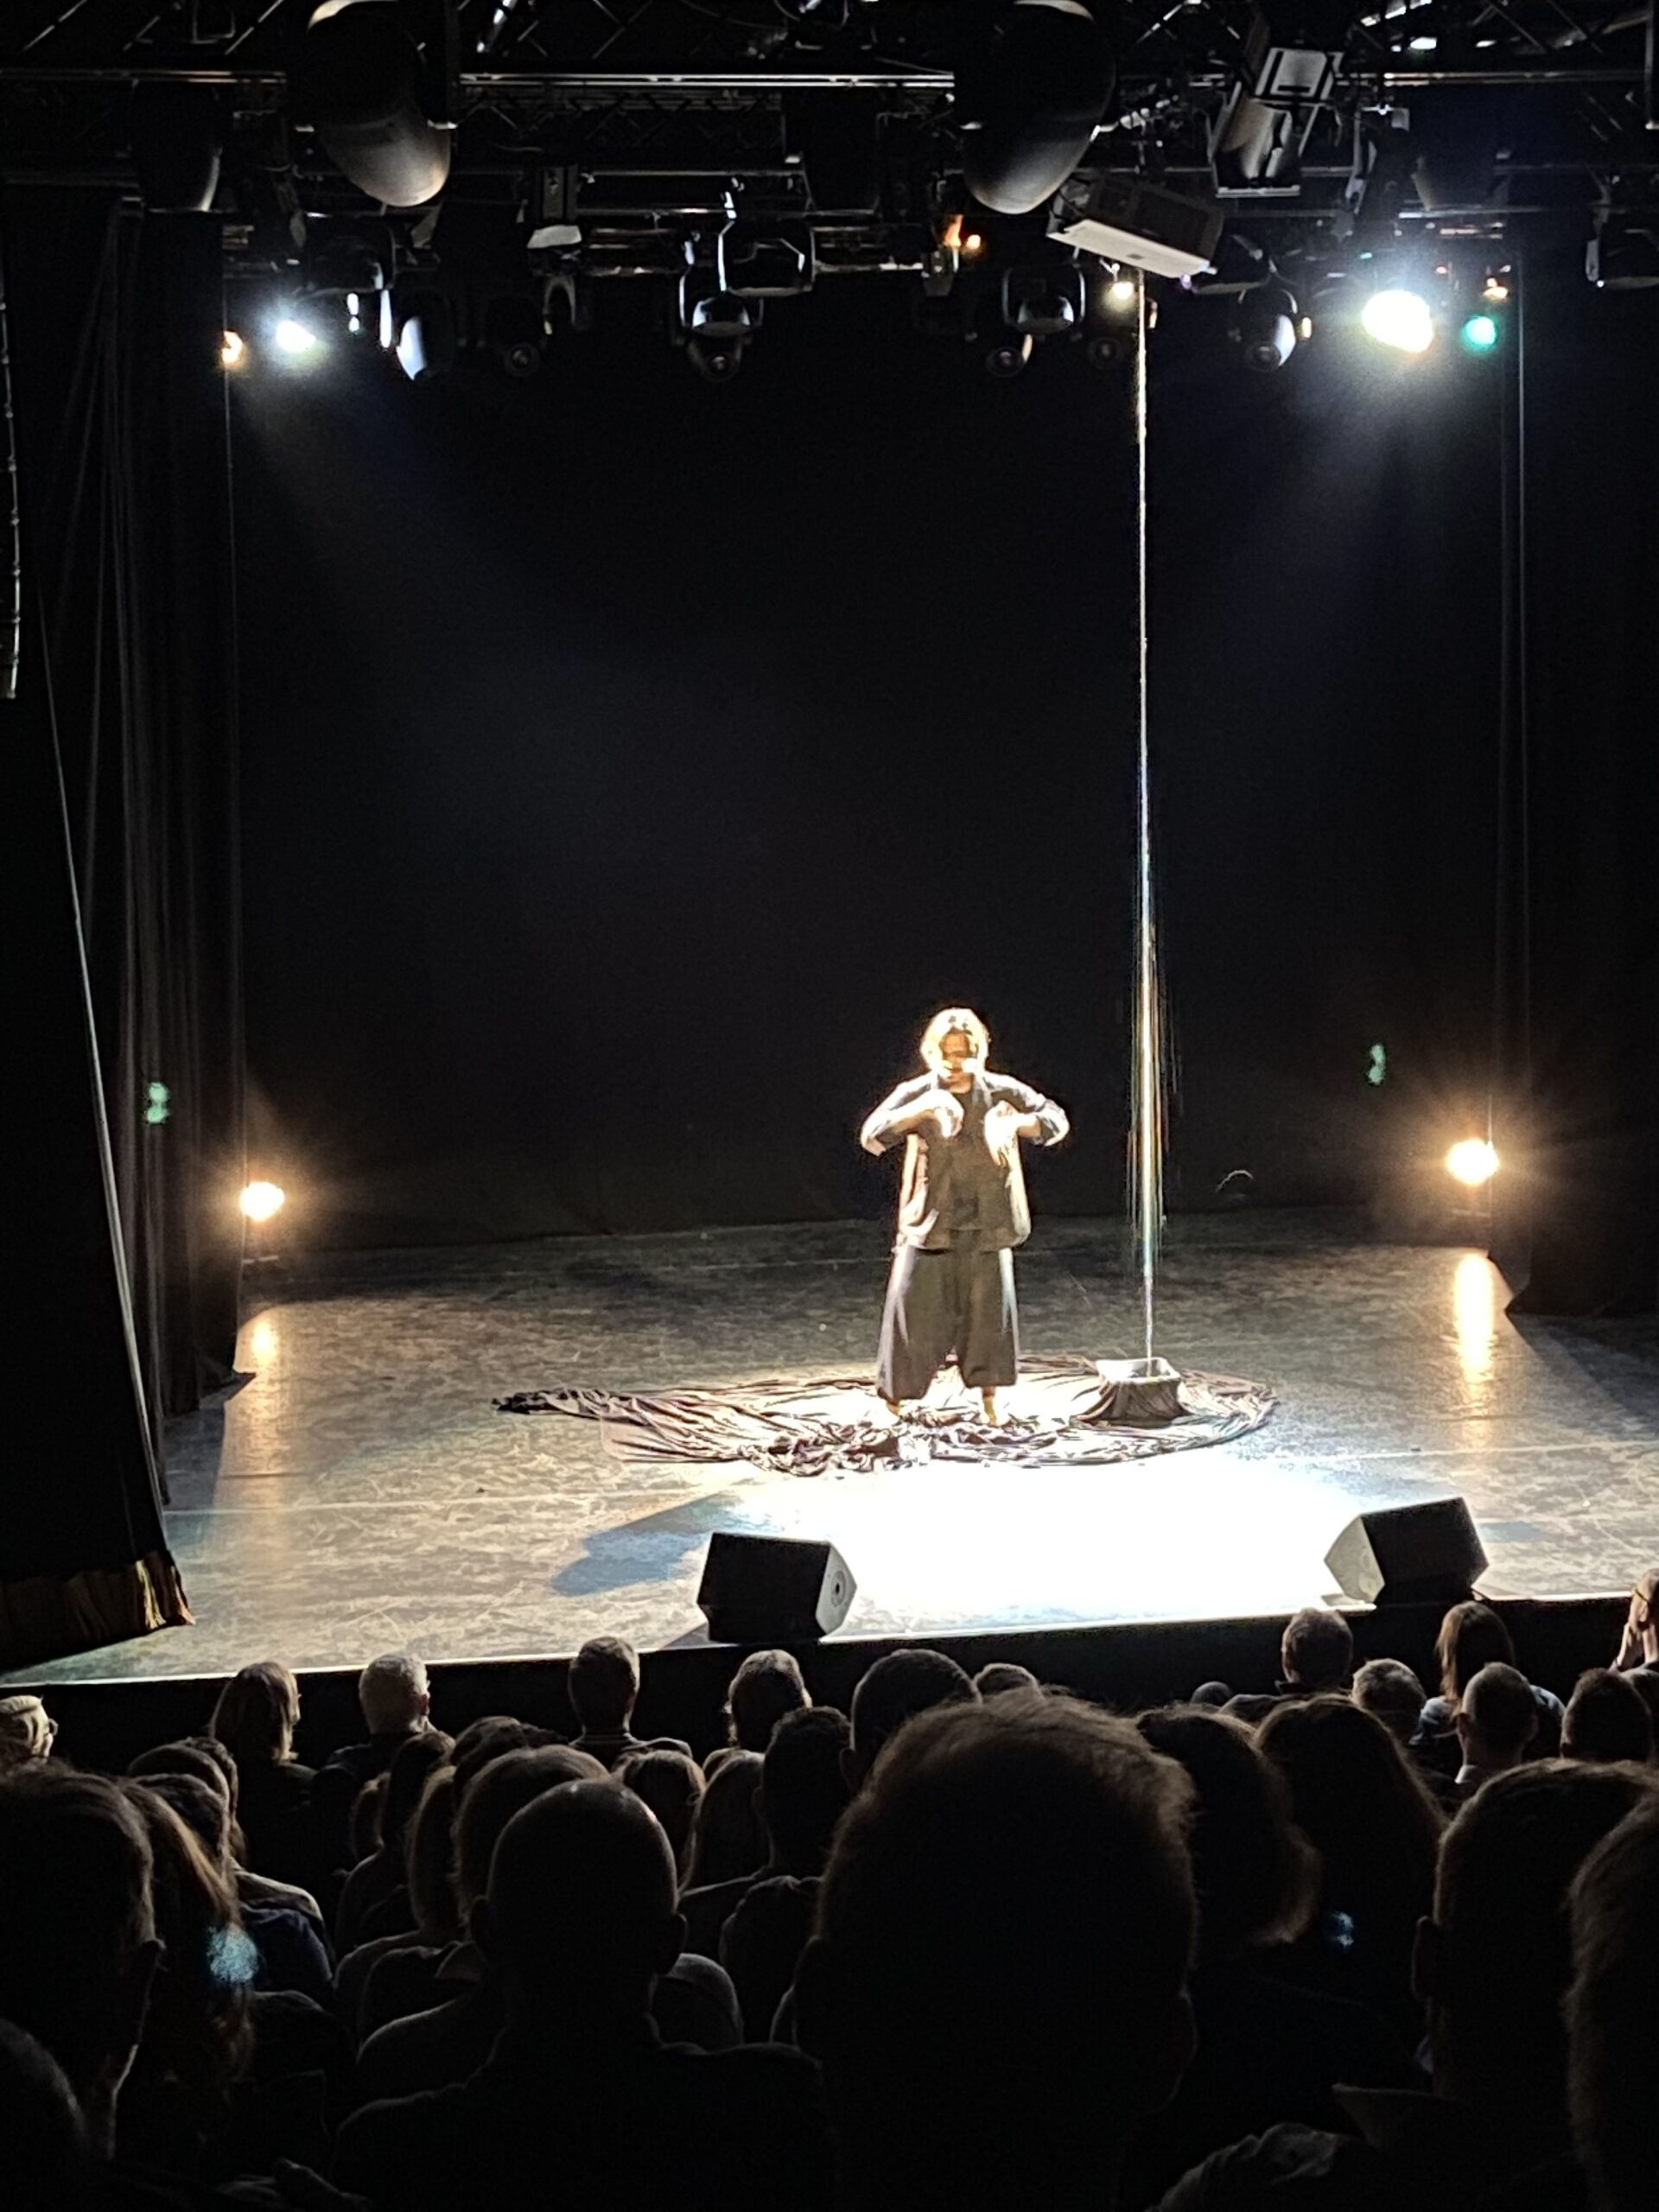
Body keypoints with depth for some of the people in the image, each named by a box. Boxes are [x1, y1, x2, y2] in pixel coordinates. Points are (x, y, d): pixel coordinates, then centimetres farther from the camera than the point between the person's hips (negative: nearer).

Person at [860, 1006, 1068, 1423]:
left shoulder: (1002, 1094, 2)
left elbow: (1056, 1122, -1)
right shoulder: (916, 1094, -1)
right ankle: (893, 1402, 6)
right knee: (915, 1314, -2)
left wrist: (1016, 1123, -22)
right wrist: (919, 1111, -28)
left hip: (987, 1230, 1)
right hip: (929, 1227, -1)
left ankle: (990, 1401, 20)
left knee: (989, 1311, 6)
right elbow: (871, 1136, -12)